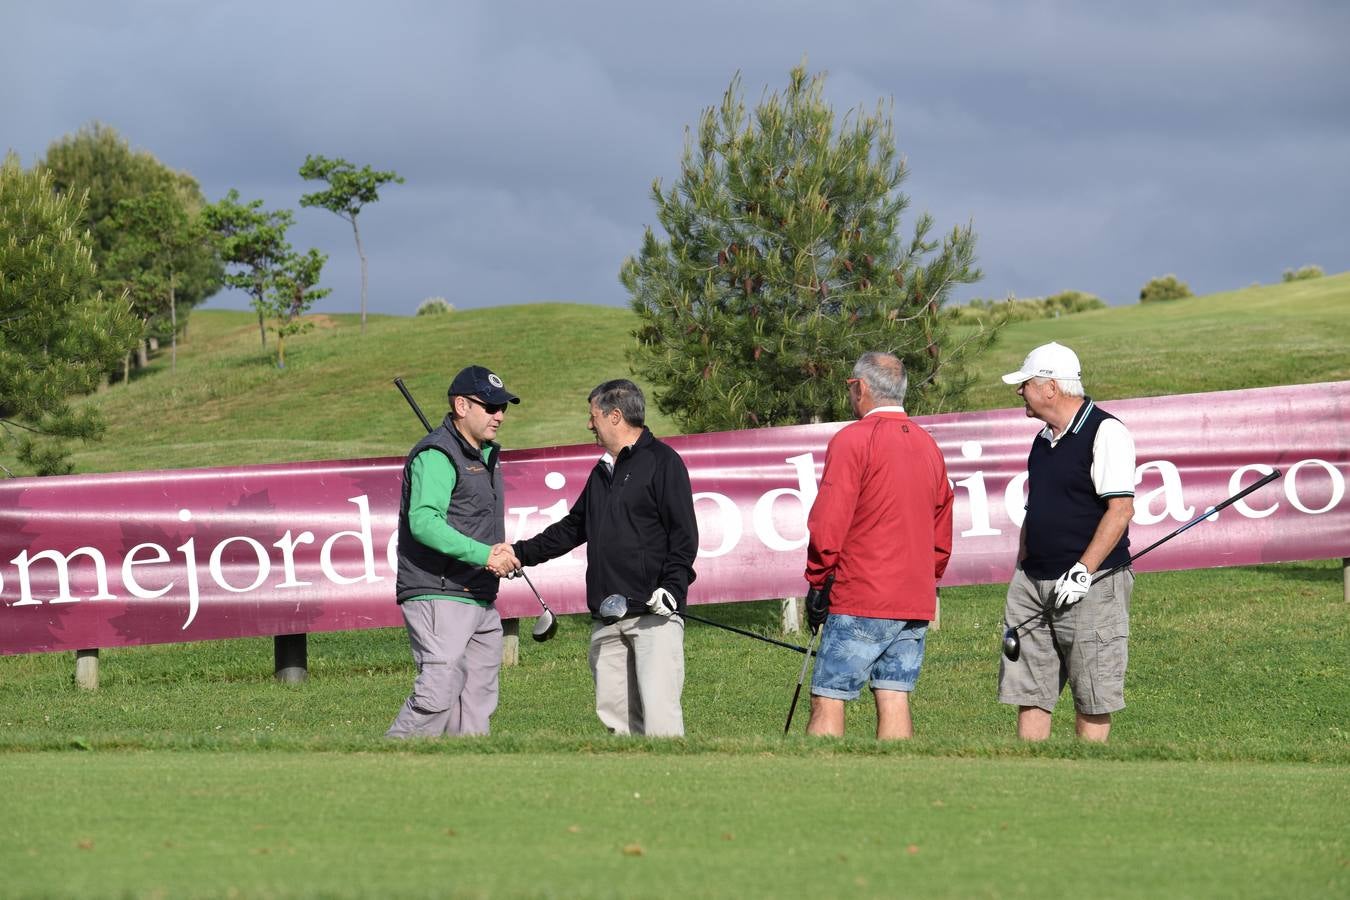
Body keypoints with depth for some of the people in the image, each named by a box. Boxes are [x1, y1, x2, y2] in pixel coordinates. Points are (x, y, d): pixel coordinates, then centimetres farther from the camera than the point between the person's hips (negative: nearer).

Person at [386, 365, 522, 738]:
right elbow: (423, 522, -24)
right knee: (438, 693, -19)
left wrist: (501, 553, 9)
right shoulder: (437, 455, -11)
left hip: (481, 601, 10)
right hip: (438, 595, -10)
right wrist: (484, 554, -29)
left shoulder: (486, 455, 21)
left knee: (477, 701, 8)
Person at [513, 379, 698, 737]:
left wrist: (672, 587, -18)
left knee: (658, 710, -16)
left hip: (654, 614, -8)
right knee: (614, 713, 2)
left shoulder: (662, 461, -1)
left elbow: (684, 533, -7)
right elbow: (572, 528, 32)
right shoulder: (603, 471, 23)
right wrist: (521, 553, 25)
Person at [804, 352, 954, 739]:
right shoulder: (928, 445, 15)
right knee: (895, 701, 5)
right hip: (916, 603, 7)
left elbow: (827, 524, -13)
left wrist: (817, 584, -5)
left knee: (827, 702, -5)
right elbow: (941, 536, 20)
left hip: (860, 600, -7)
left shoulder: (853, 439, -8)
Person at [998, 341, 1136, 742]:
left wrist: (1083, 572, -21)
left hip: (1091, 585, -8)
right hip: (1035, 582, 8)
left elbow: (1120, 509, -16)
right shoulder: (1044, 438, 16)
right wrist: (1021, 576, 16)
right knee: (1028, 693, 4)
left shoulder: (1106, 433, -10)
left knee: (1092, 700, -2)